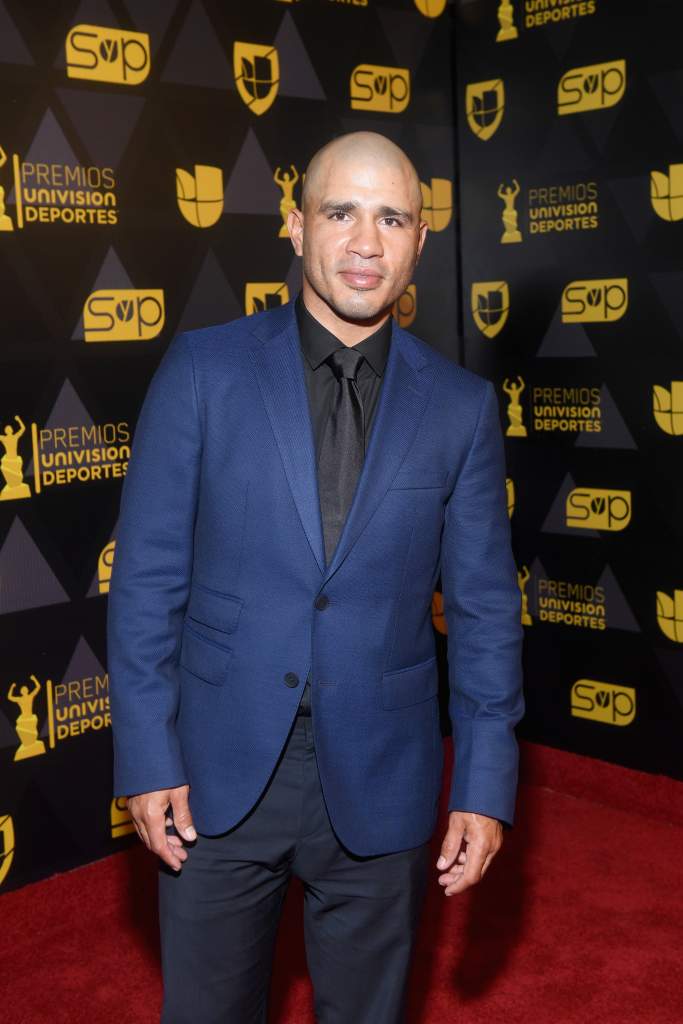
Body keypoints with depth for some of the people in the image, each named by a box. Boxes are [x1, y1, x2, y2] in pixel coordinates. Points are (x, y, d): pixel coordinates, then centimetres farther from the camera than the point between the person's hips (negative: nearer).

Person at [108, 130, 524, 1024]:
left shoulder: (462, 406, -1)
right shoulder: (203, 371, -4)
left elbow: (483, 604, 2)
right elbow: (148, 575, -4)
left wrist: (486, 782, -1)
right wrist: (146, 756, -7)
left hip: (380, 782, 1)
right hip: (217, 777, 0)